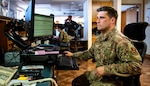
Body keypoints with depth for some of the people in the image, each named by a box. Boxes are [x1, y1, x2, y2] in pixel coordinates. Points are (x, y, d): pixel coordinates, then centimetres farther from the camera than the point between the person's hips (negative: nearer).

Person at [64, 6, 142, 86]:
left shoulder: (120, 40, -25)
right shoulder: (100, 38, 5)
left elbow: (136, 66, -32)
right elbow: (90, 53, 24)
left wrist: (106, 69, -32)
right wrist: (73, 54, 20)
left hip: (112, 80, -8)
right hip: (97, 74, 9)